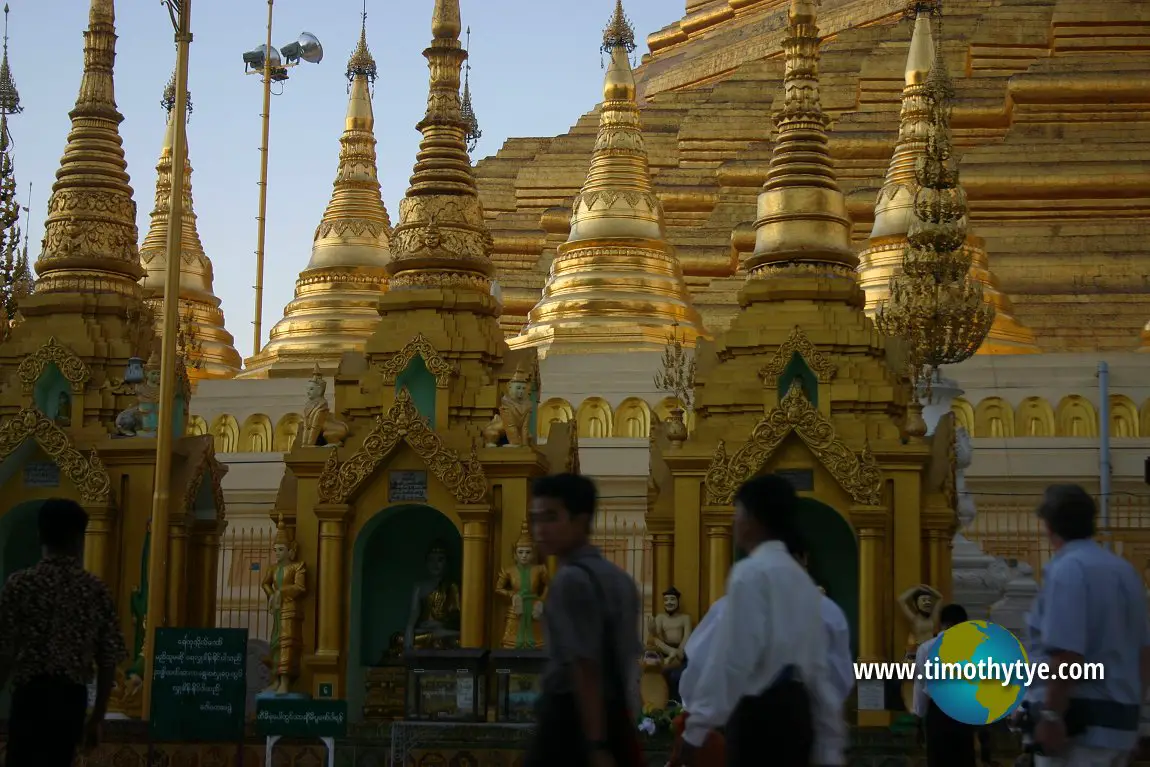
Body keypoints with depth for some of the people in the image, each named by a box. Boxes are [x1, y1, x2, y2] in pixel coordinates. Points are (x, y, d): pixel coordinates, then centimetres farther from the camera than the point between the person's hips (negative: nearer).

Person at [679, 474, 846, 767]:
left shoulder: (751, 572, -9)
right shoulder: (802, 578, 18)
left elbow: (732, 657, -18)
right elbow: (818, 664, 17)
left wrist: (698, 726, -18)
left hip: (760, 712, -9)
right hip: (796, 709, 9)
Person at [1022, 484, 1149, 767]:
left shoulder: (1066, 569, -13)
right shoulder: (1125, 570, 13)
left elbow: (1067, 653, -23)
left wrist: (1051, 716, -19)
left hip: (1080, 721, -9)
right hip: (1118, 719, 9)